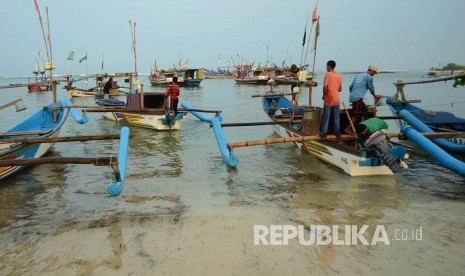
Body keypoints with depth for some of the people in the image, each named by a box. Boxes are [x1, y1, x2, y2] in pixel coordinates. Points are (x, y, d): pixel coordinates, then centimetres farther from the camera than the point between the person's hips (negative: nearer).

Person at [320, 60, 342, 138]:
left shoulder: (328, 74, -8)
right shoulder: (339, 76, 9)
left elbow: (325, 86, -18)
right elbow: (340, 89, 12)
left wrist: (324, 95, -4)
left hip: (329, 99, -5)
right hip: (336, 99, 5)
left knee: (326, 117, 0)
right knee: (336, 117, 11)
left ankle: (324, 133, 3)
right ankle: (337, 132, 15)